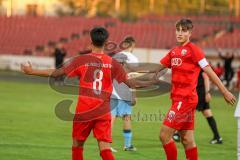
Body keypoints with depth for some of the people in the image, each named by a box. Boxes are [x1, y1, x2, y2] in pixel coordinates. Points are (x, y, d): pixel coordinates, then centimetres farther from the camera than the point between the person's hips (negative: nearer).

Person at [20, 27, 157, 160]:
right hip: (103, 113, 1)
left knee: (77, 145, 16)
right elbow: (130, 83, 0)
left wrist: (32, 71, 5)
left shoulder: (82, 60, -3)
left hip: (83, 111, -1)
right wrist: (153, 82, 13)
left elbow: (57, 73, -5)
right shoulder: (112, 63, 0)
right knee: (105, 148, -3)